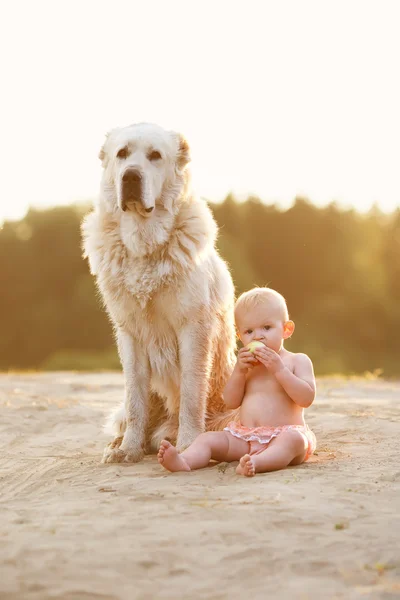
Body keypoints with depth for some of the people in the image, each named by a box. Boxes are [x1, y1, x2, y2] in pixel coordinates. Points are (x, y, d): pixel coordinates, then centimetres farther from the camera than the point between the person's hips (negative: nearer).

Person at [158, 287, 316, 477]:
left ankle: (257, 462, -63)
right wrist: (239, 371, -6)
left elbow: (306, 398, -10)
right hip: (244, 437, 5)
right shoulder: (245, 364, 18)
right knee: (207, 439, -13)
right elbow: (231, 402, 9)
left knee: (294, 439, -37)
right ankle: (183, 461, -41)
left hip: (283, 435, -5)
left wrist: (279, 369, -16)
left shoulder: (298, 361, 5)